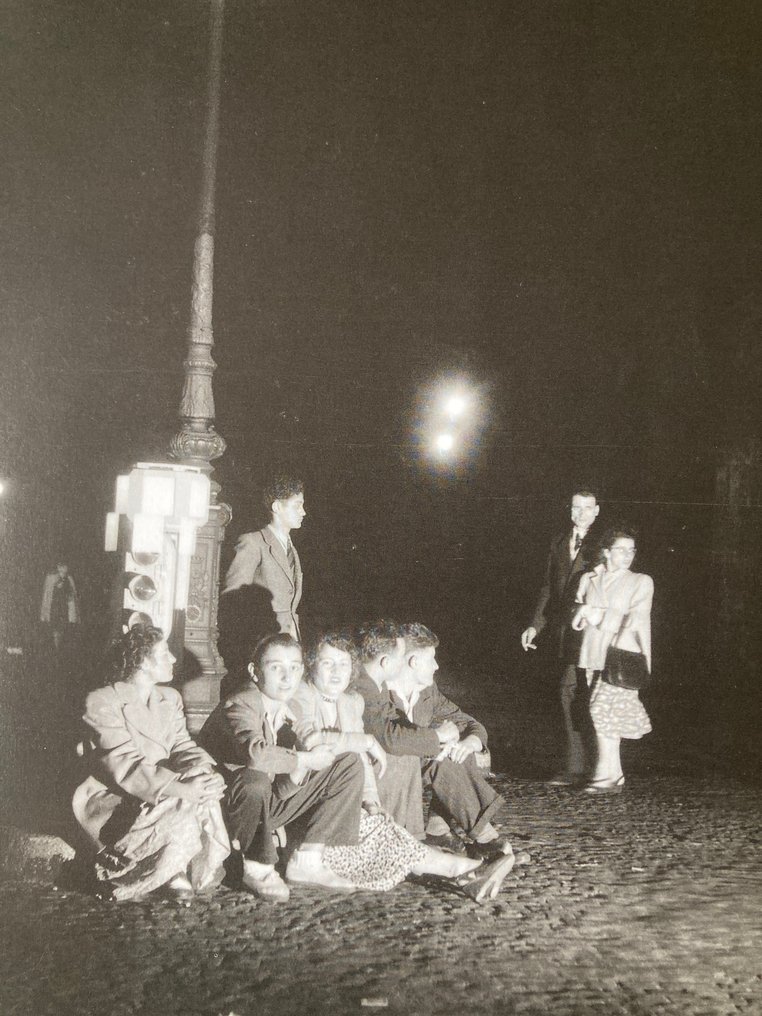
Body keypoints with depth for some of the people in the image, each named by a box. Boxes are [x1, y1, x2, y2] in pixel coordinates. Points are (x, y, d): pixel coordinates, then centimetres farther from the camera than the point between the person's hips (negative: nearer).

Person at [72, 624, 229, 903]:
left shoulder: (169, 698, 11)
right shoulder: (102, 703, -14)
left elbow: (182, 746, 3)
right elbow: (126, 767, -24)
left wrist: (205, 772, -22)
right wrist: (181, 787, -35)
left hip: (161, 793, 7)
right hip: (112, 799, -6)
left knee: (203, 795, -23)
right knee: (178, 810, -31)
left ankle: (176, 871, -10)